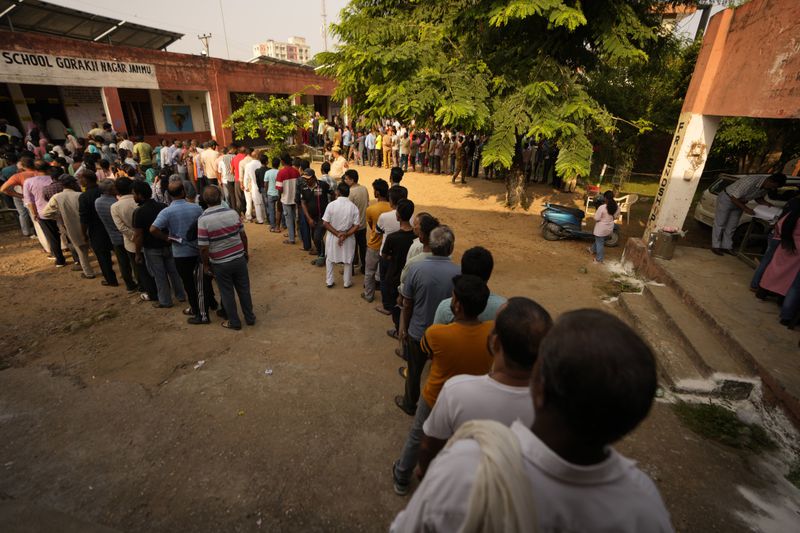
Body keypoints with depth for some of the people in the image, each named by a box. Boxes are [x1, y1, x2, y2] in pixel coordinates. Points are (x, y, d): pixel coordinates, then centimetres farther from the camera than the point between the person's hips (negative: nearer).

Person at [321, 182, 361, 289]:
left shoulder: (331, 205, -14)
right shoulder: (353, 207, -11)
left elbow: (326, 223, -14)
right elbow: (356, 226, -14)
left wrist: (337, 234, -12)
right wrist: (345, 235, -15)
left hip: (332, 236, 0)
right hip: (348, 238, 0)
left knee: (329, 259, 21)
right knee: (348, 261, 18)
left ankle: (329, 282, 28)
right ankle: (347, 283, 29)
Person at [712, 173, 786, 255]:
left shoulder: (767, 187, -10)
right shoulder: (751, 182, -35)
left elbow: (758, 198, 7)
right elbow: (734, 198, -30)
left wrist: (768, 204, -11)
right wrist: (746, 209, -30)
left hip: (740, 202, 8)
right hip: (727, 199, -8)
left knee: (732, 226, 10)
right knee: (720, 224, 1)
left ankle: (727, 246, 17)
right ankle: (716, 246, 8)